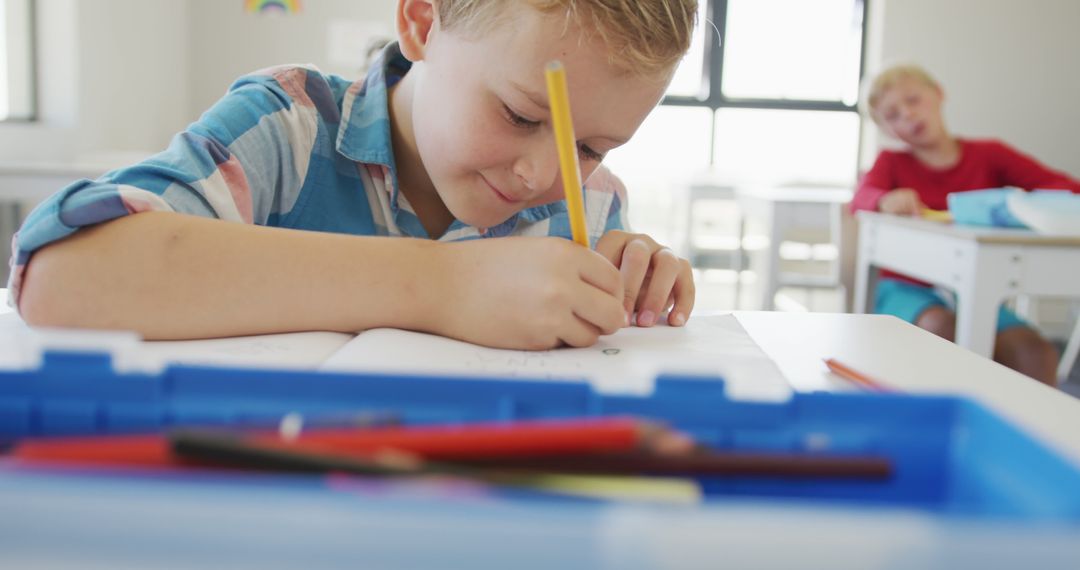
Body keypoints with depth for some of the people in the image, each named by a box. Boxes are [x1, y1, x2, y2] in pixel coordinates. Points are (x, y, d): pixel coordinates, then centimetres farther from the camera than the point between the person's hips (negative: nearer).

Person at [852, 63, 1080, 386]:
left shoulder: (988, 154, 9)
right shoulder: (892, 162, 9)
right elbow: (862, 197, -13)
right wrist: (887, 200, -37)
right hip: (908, 289, -1)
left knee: (1036, 353, -24)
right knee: (943, 327, -33)